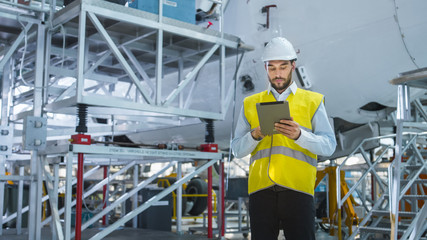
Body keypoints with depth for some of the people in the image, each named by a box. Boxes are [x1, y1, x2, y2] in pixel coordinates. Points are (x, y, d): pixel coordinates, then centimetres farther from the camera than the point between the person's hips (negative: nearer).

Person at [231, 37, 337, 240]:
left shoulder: (312, 101, 13)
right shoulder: (251, 104, 17)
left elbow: (329, 146, 3)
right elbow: (237, 149, 13)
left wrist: (299, 135, -15)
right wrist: (255, 135, -8)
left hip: (297, 188, -1)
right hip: (261, 190, 2)